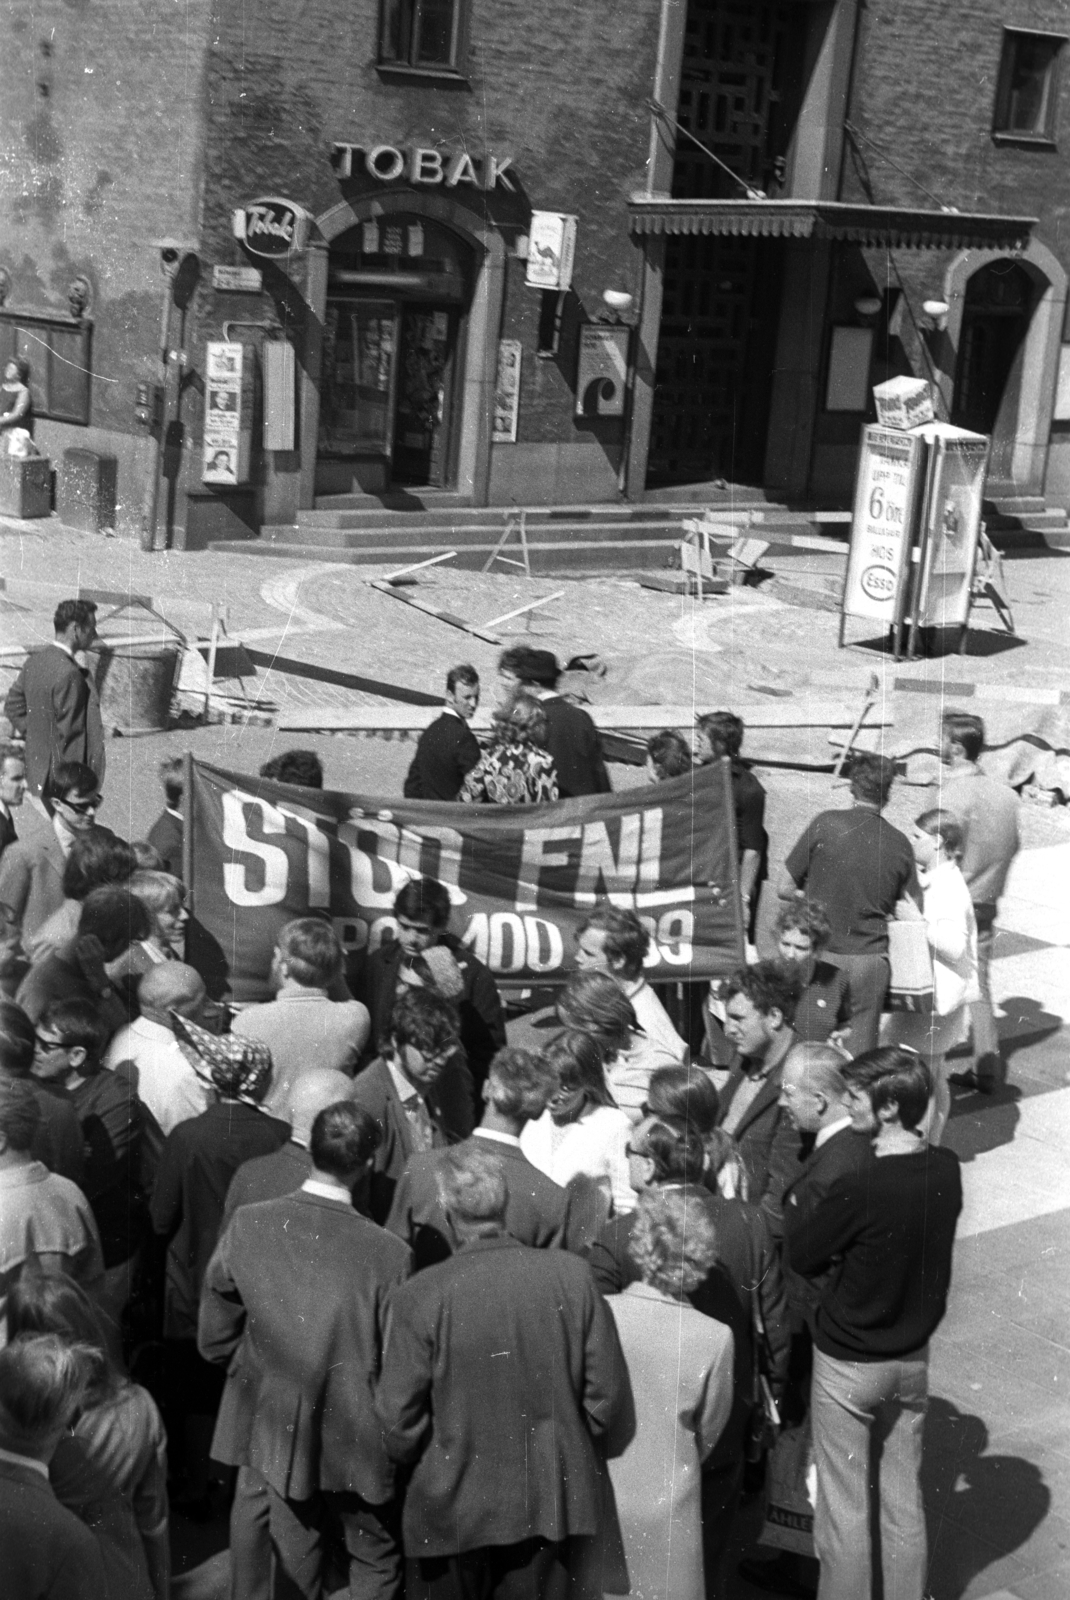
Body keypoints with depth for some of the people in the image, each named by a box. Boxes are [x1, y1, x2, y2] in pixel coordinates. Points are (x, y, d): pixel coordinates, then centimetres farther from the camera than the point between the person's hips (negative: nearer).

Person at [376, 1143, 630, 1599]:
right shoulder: (572, 1275, -11)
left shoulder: (418, 1297, -18)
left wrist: (410, 1461, 11)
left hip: (455, 1506, -2)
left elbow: (399, 1419, -11)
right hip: (551, 1500, 2)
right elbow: (608, 1394, -4)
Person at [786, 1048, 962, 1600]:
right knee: (904, 1501, 19)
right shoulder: (946, 1170, -8)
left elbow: (800, 1254, -13)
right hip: (914, 1357, 6)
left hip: (848, 1364, -6)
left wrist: (794, 1202, 2)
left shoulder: (858, 1187, -28)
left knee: (846, 1509, 10)